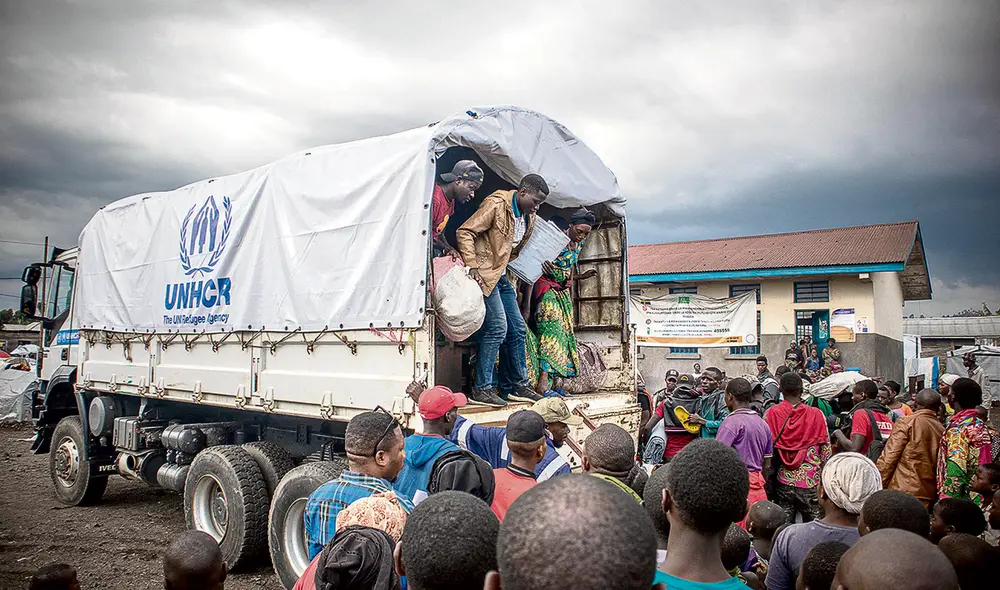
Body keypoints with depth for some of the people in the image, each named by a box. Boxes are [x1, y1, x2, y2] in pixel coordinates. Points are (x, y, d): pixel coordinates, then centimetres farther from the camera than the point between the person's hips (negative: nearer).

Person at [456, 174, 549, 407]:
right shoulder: (496, 205, -14)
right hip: (483, 275, -9)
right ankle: (482, 388, -6)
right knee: (497, 327, -14)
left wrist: (503, 267, 13)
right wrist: (472, 266, -24)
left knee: (517, 329, 9)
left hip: (501, 276, 9)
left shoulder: (528, 218, 12)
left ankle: (518, 385, 19)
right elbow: (464, 232, -17)